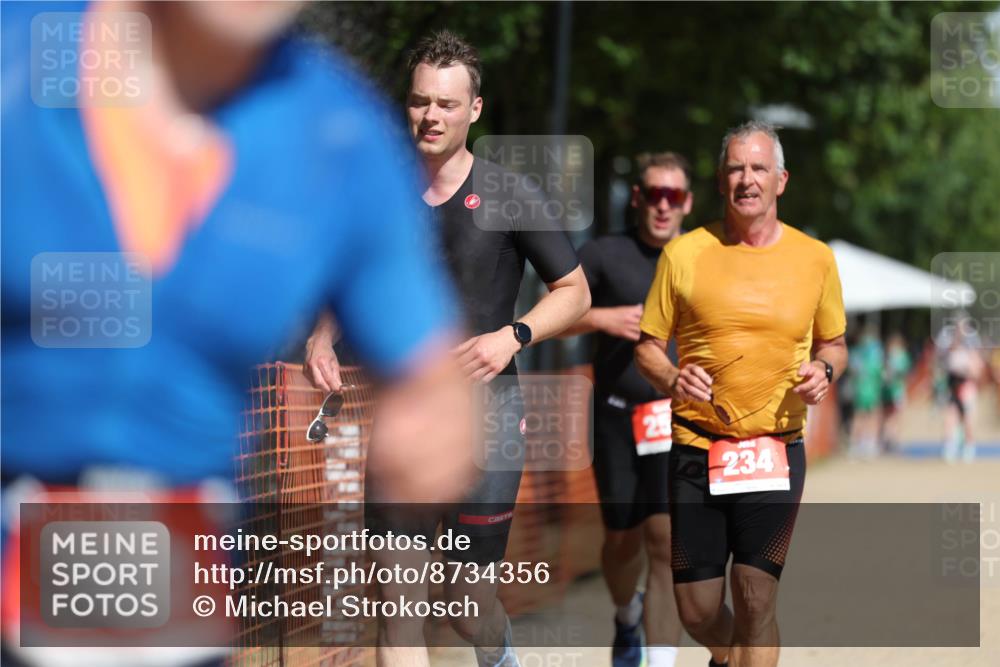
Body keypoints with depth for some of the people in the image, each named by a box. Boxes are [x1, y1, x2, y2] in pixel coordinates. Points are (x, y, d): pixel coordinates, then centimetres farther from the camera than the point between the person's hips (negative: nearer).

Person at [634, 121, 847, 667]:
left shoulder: (814, 258, 5)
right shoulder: (683, 254, 1)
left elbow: (834, 343, 18)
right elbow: (648, 346, 6)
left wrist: (824, 368, -5)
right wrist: (672, 379, -15)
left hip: (776, 451, 0)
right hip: (696, 449, 0)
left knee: (756, 600, -10)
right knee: (698, 612, 4)